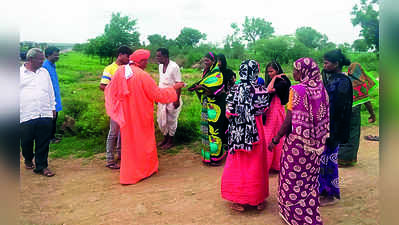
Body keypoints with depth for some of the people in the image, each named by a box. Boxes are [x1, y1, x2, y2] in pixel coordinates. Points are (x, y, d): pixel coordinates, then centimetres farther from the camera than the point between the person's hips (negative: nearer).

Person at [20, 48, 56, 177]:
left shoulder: (44, 72, 15)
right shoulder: (20, 73, 2)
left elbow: (50, 91, 20)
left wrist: (53, 107, 18)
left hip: (45, 114, 3)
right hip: (26, 116, -2)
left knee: (44, 143, 2)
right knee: (26, 141, 10)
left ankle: (41, 166, 12)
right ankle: (28, 160, 36)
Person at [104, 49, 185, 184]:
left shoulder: (120, 71, -6)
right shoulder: (143, 76, -21)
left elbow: (110, 90, 4)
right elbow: (158, 95, -16)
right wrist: (174, 88, -4)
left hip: (126, 114, 6)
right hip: (141, 115, -5)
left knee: (129, 141, 19)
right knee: (143, 140, 12)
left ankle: (128, 172, 33)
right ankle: (145, 169, 27)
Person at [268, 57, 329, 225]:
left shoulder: (297, 90, -16)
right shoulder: (321, 89, 2)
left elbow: (289, 121, -17)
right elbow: (324, 116, 8)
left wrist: (275, 139, -8)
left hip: (297, 141, -7)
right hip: (316, 143, 7)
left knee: (293, 178, 9)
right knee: (310, 179, 20)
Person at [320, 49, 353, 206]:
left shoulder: (342, 82, -16)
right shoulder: (330, 79, 11)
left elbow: (339, 111, -20)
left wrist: (332, 135, -21)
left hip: (332, 130, -9)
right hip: (324, 128, 9)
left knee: (329, 161, 2)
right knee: (322, 160, 16)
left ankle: (332, 195, 17)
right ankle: (324, 190, 30)